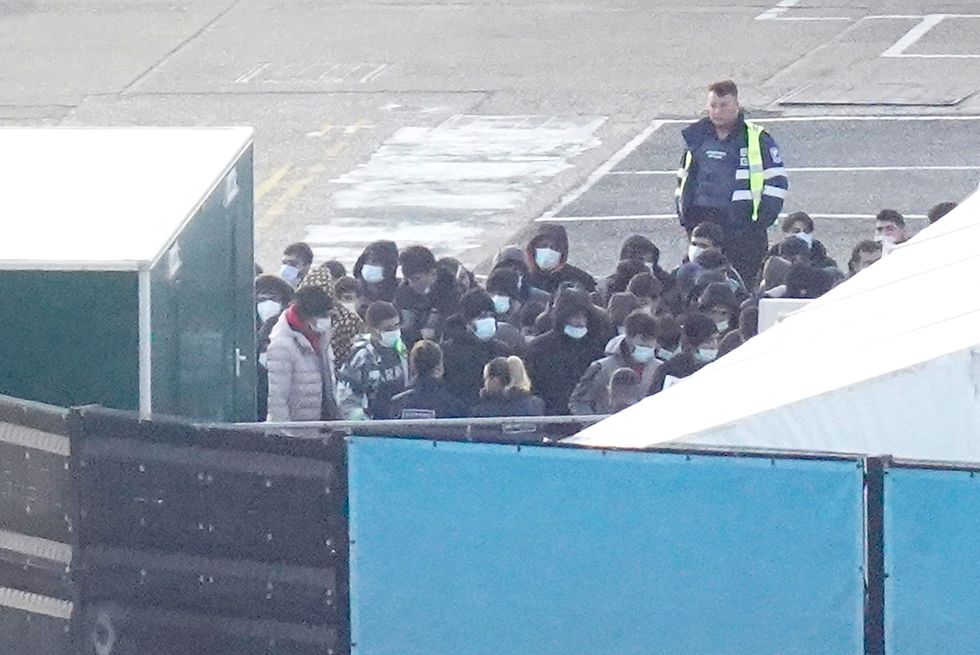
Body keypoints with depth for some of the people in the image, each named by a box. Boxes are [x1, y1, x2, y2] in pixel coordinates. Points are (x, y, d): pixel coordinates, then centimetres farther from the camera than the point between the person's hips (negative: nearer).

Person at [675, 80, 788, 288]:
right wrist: (683, 212, 16)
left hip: (742, 222, -4)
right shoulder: (697, 137, 14)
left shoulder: (756, 138, 0)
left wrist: (764, 217, -8)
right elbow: (683, 177, 26)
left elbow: (777, 180, 0)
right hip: (702, 220, 4)